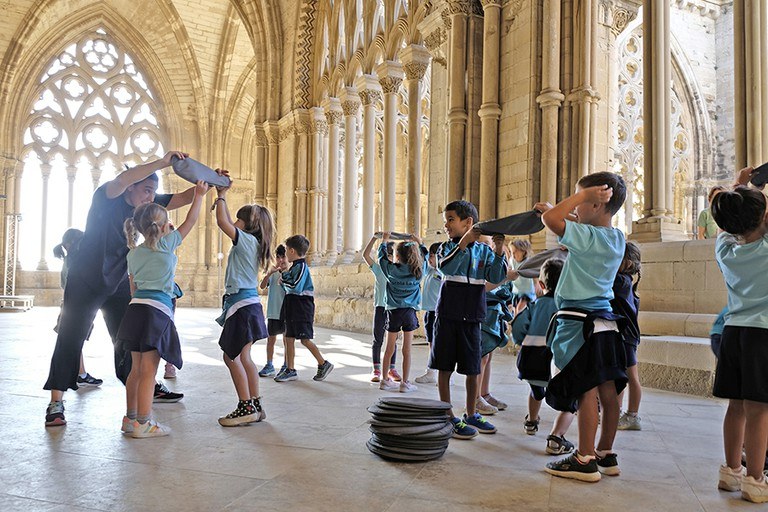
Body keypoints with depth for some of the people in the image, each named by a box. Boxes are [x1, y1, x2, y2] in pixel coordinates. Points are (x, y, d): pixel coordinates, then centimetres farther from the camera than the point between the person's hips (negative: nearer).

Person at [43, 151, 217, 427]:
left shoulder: (149, 205, 0)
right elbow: (123, 178, -38)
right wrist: (163, 162, -45)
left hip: (119, 285, 5)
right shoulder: (106, 197, -16)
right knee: (70, 340, -4)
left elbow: (183, 198, -3)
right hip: (85, 282, -5)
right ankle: (56, 403, 1)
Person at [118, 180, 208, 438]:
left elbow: (133, 288, 19)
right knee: (149, 370, -4)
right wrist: (199, 194, 16)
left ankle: (130, 418, 22)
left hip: (136, 307, 7)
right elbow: (190, 221, 7)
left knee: (136, 368, 14)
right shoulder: (166, 244, -3)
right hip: (157, 310, -7)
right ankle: (143, 423, 0)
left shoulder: (134, 254, 15)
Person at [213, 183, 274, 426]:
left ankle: (246, 407, -1)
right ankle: (255, 406, 17)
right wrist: (221, 196, 26)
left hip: (242, 304, -9)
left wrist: (221, 196, -2)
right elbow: (228, 223, 27)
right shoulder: (250, 242, 16)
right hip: (248, 303, 9)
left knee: (231, 356, -5)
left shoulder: (247, 240, -10)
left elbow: (222, 222, -15)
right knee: (242, 358, 12)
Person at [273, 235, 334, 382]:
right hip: (292, 309, 10)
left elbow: (296, 287, -23)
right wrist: (284, 276, 7)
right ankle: (290, 370, 14)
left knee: (305, 339, -6)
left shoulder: (301, 266, -13)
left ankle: (324, 364, 7)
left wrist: (284, 280, -9)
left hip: (302, 308, -10)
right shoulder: (294, 266, 15)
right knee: (288, 338, 8)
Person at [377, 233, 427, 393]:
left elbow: (382, 257, 13)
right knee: (407, 349, 3)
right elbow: (424, 257, 18)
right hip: (409, 312, 0)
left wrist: (384, 241, 28)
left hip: (394, 312, 1)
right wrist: (419, 243, 32)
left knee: (390, 348, 10)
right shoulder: (418, 270, -2)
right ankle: (405, 383, 6)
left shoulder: (391, 270, -5)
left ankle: (385, 380, 20)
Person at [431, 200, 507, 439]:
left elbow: (496, 278, -6)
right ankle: (449, 418, 12)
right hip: (447, 315, -1)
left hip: (471, 317, 2)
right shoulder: (448, 247, 2)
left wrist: (499, 252, -19)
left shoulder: (484, 251, 5)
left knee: (473, 369, 10)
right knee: (445, 367, 2)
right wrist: (464, 243, -25)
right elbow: (445, 267, -18)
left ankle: (470, 415, 27)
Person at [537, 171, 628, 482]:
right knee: (608, 391, 12)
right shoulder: (616, 238, 10)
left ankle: (585, 460, 4)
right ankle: (606, 454, 23)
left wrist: (582, 193, -14)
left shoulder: (588, 236, -16)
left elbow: (551, 220, -24)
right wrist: (554, 210, 26)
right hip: (605, 320, 9)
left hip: (580, 322, -9)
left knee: (586, 391, -4)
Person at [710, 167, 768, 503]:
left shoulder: (724, 248, 5)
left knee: (736, 406, 13)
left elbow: (728, 221, 24)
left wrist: (739, 185, 31)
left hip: (732, 330, 6)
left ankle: (731, 471, 23)